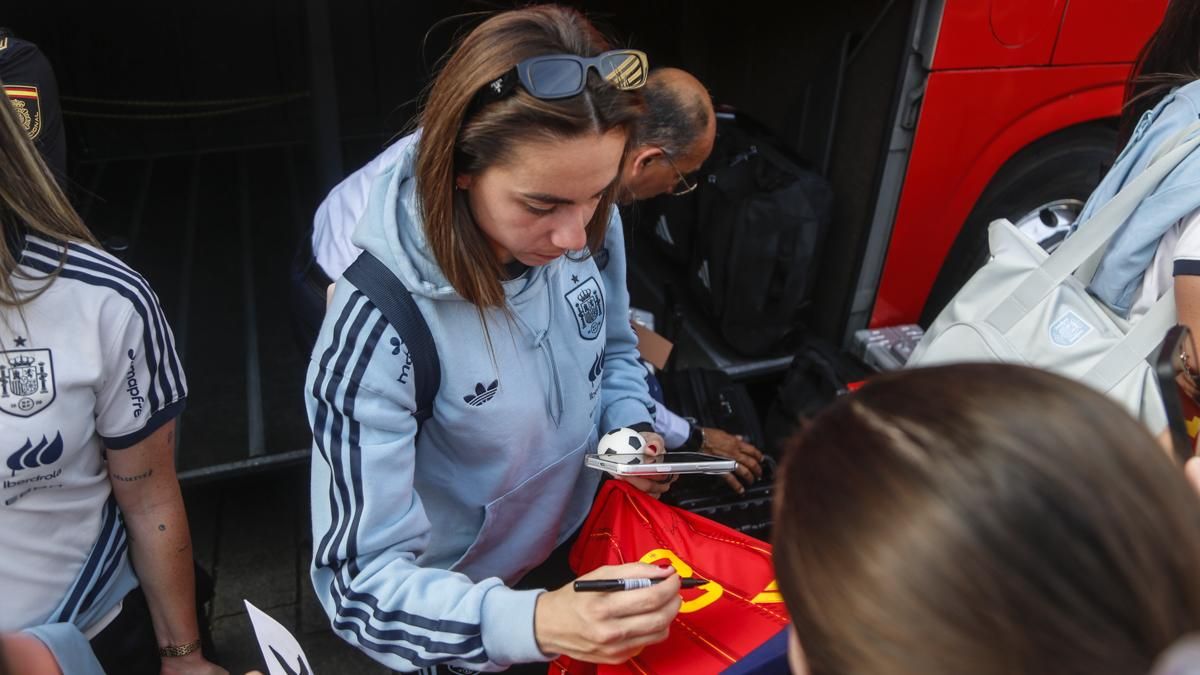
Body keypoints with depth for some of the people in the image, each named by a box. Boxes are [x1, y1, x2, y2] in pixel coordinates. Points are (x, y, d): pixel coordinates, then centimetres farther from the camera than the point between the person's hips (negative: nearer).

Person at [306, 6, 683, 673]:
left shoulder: (589, 232, -19)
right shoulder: (378, 329, -35)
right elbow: (362, 583, -31)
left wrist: (633, 428, -17)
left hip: (583, 544, 5)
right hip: (463, 602, -4)